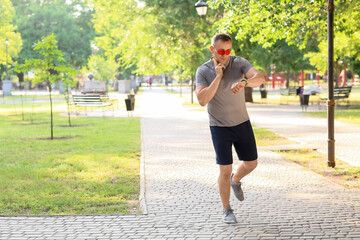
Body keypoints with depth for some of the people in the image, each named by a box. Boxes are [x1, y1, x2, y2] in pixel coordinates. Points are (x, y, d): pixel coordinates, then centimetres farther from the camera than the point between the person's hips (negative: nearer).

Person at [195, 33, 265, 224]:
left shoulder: (239, 63, -8)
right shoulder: (203, 71, -11)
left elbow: (260, 78, -25)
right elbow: (202, 100, -23)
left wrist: (244, 82, -47)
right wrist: (218, 76, -25)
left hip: (242, 123, 3)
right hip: (219, 127, -2)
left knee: (251, 163, 9)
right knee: (225, 170, -2)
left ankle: (236, 180, 42)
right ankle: (226, 209, 14)